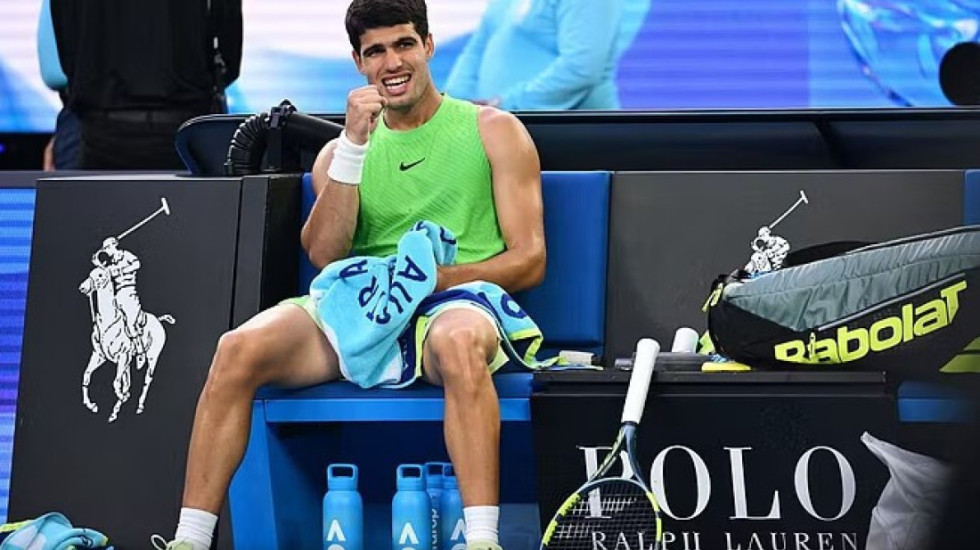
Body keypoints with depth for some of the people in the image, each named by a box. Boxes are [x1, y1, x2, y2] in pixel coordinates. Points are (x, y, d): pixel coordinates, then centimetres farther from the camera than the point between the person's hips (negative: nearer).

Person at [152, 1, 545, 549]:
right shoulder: (342, 151, 20)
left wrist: (434, 277, -12)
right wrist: (354, 144, -6)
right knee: (239, 349, -25)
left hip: (456, 303, -3)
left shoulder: (494, 131, 12)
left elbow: (529, 260, 5)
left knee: (458, 341, -41)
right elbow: (325, 255, 2)